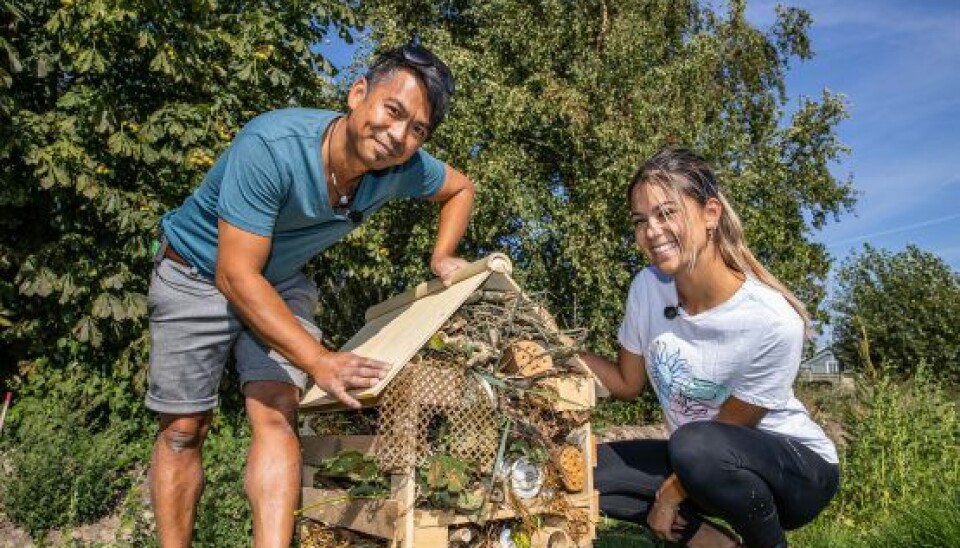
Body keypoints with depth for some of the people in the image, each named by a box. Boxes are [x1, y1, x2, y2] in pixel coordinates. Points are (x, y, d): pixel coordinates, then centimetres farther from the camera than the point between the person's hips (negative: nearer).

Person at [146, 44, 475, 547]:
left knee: (277, 416, -14)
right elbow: (237, 275, -35)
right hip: (197, 274, -3)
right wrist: (318, 360, -38)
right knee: (183, 431, 1)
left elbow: (459, 188, 6)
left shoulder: (405, 168, -19)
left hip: (280, 283, 3)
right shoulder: (270, 146, -36)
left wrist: (442, 258, -9)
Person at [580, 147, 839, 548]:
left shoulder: (773, 322, -27)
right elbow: (627, 384, 2)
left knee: (695, 446, -37)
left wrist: (670, 494, -8)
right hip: (704, 461, 5)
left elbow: (727, 431, -16)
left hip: (799, 467, -5)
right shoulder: (647, 288, -11)